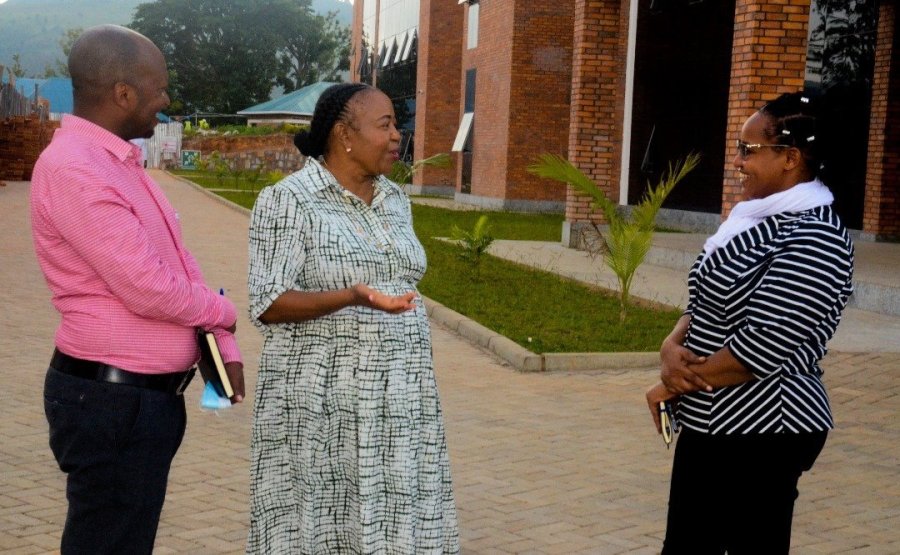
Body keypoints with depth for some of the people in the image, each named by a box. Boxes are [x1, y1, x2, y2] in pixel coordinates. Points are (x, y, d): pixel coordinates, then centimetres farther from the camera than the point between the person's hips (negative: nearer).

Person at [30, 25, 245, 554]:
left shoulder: (120, 161, 11)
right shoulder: (73, 170, -21)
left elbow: (179, 262, 14)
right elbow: (149, 290, -24)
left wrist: (225, 347, 5)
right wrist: (224, 313, -5)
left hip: (147, 394, 10)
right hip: (111, 401, -10)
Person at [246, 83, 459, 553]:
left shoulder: (393, 201, 10)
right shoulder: (287, 201, -10)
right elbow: (267, 304, -14)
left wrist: (417, 391, 14)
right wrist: (352, 297, -28)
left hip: (392, 399, 6)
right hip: (323, 400, -6)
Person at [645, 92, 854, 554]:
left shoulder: (812, 236, -18)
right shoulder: (758, 218, 11)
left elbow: (765, 346, -24)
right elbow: (704, 303, 14)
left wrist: (676, 384, -14)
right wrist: (672, 348, -7)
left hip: (761, 438, -9)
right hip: (709, 427, 9)